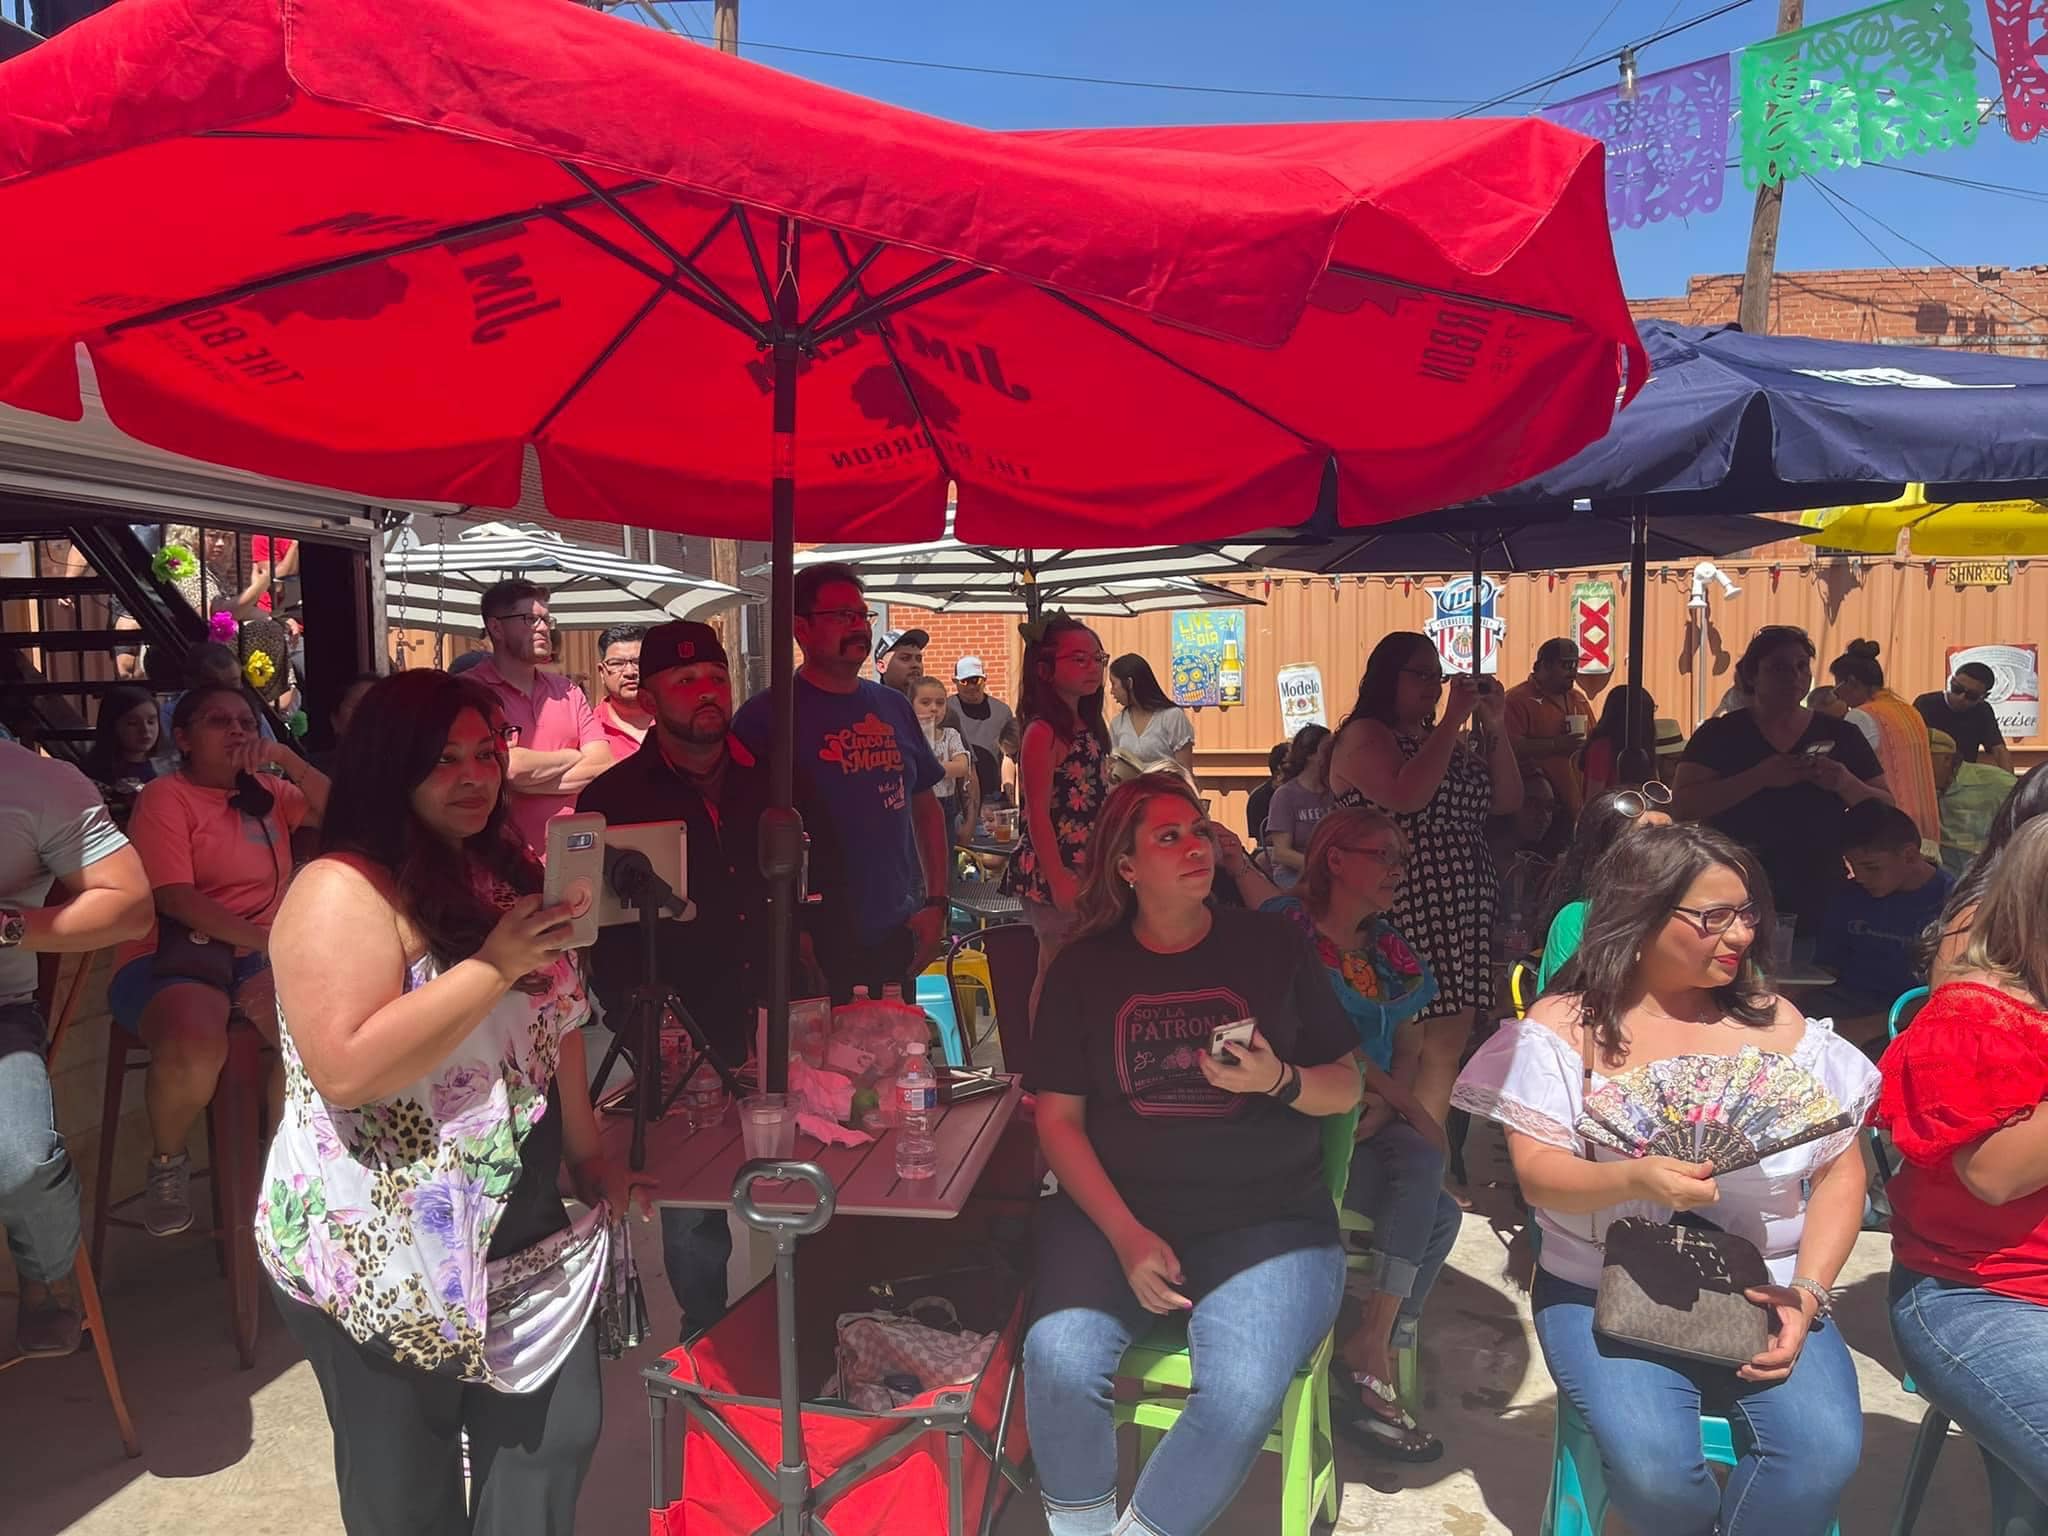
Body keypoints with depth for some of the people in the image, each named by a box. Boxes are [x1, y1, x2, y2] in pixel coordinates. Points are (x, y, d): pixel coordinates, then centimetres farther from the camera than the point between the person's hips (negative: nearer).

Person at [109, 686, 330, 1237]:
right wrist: (267, 940, -21)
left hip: (260, 956, 4)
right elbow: (174, 898, -14)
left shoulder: (268, 792, 15)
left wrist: (288, 760, -7)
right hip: (170, 955, -4)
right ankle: (167, 1162, -3)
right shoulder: (164, 796, -3)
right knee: (196, 1047, -37)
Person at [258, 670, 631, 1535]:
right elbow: (347, 1071, -30)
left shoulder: (503, 872, 7)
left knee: (555, 1438, 17)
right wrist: (495, 966, -28)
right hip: (384, 1259, -7)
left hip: (516, 1234, 7)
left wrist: (587, 1154, 12)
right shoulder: (344, 891, -18)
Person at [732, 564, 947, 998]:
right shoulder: (765, 715, -6)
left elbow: (927, 808, 15)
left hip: (895, 936, 5)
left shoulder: (894, 707, 10)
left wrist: (935, 901, 7)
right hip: (814, 945, -5)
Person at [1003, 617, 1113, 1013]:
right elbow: (1038, 813, -18)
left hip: (1088, 873, 9)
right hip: (1054, 873, -9)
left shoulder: (1089, 728, 12)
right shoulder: (1043, 732, -15)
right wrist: (1057, 879, -20)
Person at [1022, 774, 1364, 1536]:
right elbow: (1059, 1116, 2)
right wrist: (1126, 1234, -11)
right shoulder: (1083, 967, 5)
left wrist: (1279, 1081, -15)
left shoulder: (1275, 945, 5)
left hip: (1267, 1220, 0)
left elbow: (1345, 1089, 8)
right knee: (1058, 1359, -25)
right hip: (1114, 1211, 1)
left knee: (1242, 1393, -26)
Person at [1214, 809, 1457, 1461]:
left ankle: (1370, 1383, -8)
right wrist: (1412, 1110, -15)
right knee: (1424, 1160, -24)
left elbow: (1409, 1043, 10)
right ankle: (1375, 1346, -12)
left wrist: (1388, 1105, -10)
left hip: (1367, 1124, 7)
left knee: (1438, 1215, -16)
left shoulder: (1387, 948, 14)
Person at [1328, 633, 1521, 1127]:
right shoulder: (1363, 736, -5)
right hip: (1408, 918, -8)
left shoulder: (1444, 740, 20)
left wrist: (1494, 726, 2)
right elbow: (1407, 796, -23)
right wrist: (1453, 719, -16)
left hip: (1463, 917, 8)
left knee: (1451, 1042, 7)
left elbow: (1507, 801, 13)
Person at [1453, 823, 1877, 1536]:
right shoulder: (1564, 1026, -2)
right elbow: (1539, 1176, -9)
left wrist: (1808, 1290, -9)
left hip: (1762, 1290, 3)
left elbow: (1842, 1170, 6)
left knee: (1824, 1451, -25)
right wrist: (1635, 1180, -30)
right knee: (1653, 1464, -26)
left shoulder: (1775, 1022, 8)